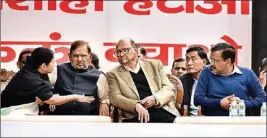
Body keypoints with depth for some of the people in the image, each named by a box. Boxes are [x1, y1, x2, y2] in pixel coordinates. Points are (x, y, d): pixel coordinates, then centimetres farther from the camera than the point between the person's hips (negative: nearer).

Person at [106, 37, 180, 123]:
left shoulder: (155, 64, 16)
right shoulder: (113, 74, 12)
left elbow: (169, 89, 12)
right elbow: (115, 97, -1)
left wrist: (155, 99, -9)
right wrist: (136, 105, -19)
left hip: (164, 113, 2)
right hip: (136, 117, -1)